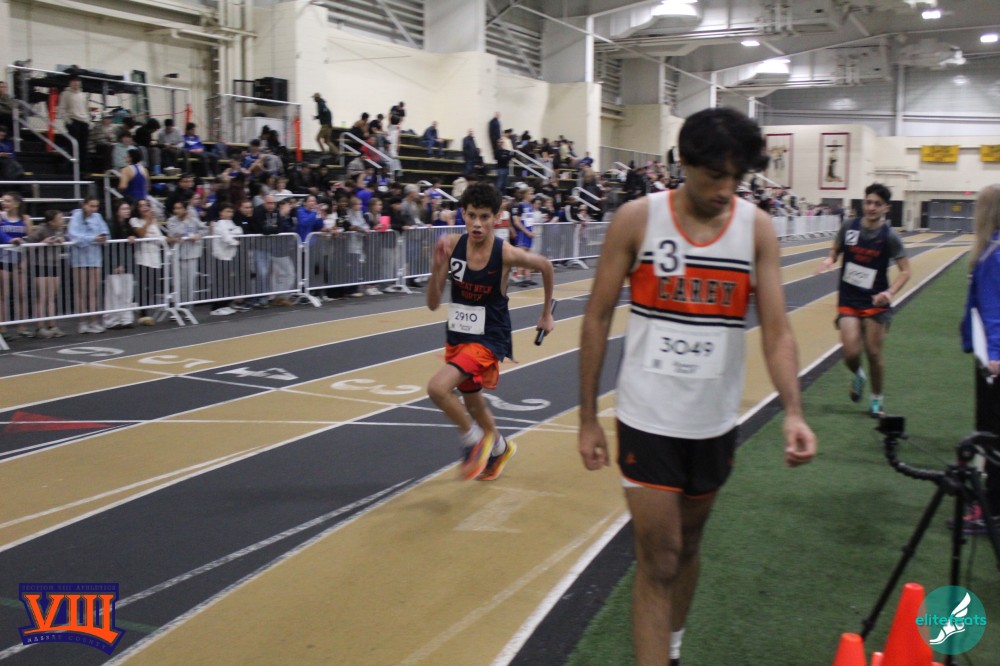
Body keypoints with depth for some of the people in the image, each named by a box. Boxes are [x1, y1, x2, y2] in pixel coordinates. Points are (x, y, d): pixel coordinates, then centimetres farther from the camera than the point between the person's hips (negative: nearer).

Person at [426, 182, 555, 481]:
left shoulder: (506, 253, -20)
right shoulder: (452, 245, -12)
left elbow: (545, 266, 1)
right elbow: (433, 304, -10)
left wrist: (546, 314, 11)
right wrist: (437, 267, -27)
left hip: (488, 340, -5)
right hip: (457, 336, 5)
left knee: (438, 387, -25)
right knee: (471, 399, 24)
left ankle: (475, 440, 1)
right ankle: (499, 448, 53)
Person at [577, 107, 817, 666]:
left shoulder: (758, 228, -3)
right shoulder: (637, 219, -9)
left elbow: (777, 330, -8)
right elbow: (598, 318, -4)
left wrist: (793, 412, -24)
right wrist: (588, 418, -3)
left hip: (716, 421, 3)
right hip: (648, 417, -3)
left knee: (688, 547, 20)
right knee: (658, 560, -2)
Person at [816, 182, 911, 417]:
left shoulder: (889, 236, -9)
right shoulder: (849, 227, -3)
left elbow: (905, 271, -7)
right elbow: (836, 249, 14)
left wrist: (890, 292, -24)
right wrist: (829, 259, -10)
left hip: (876, 302, -1)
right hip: (848, 301, 1)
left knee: (873, 352, 4)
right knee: (851, 352, -11)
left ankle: (877, 398, 27)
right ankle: (857, 375, 26)